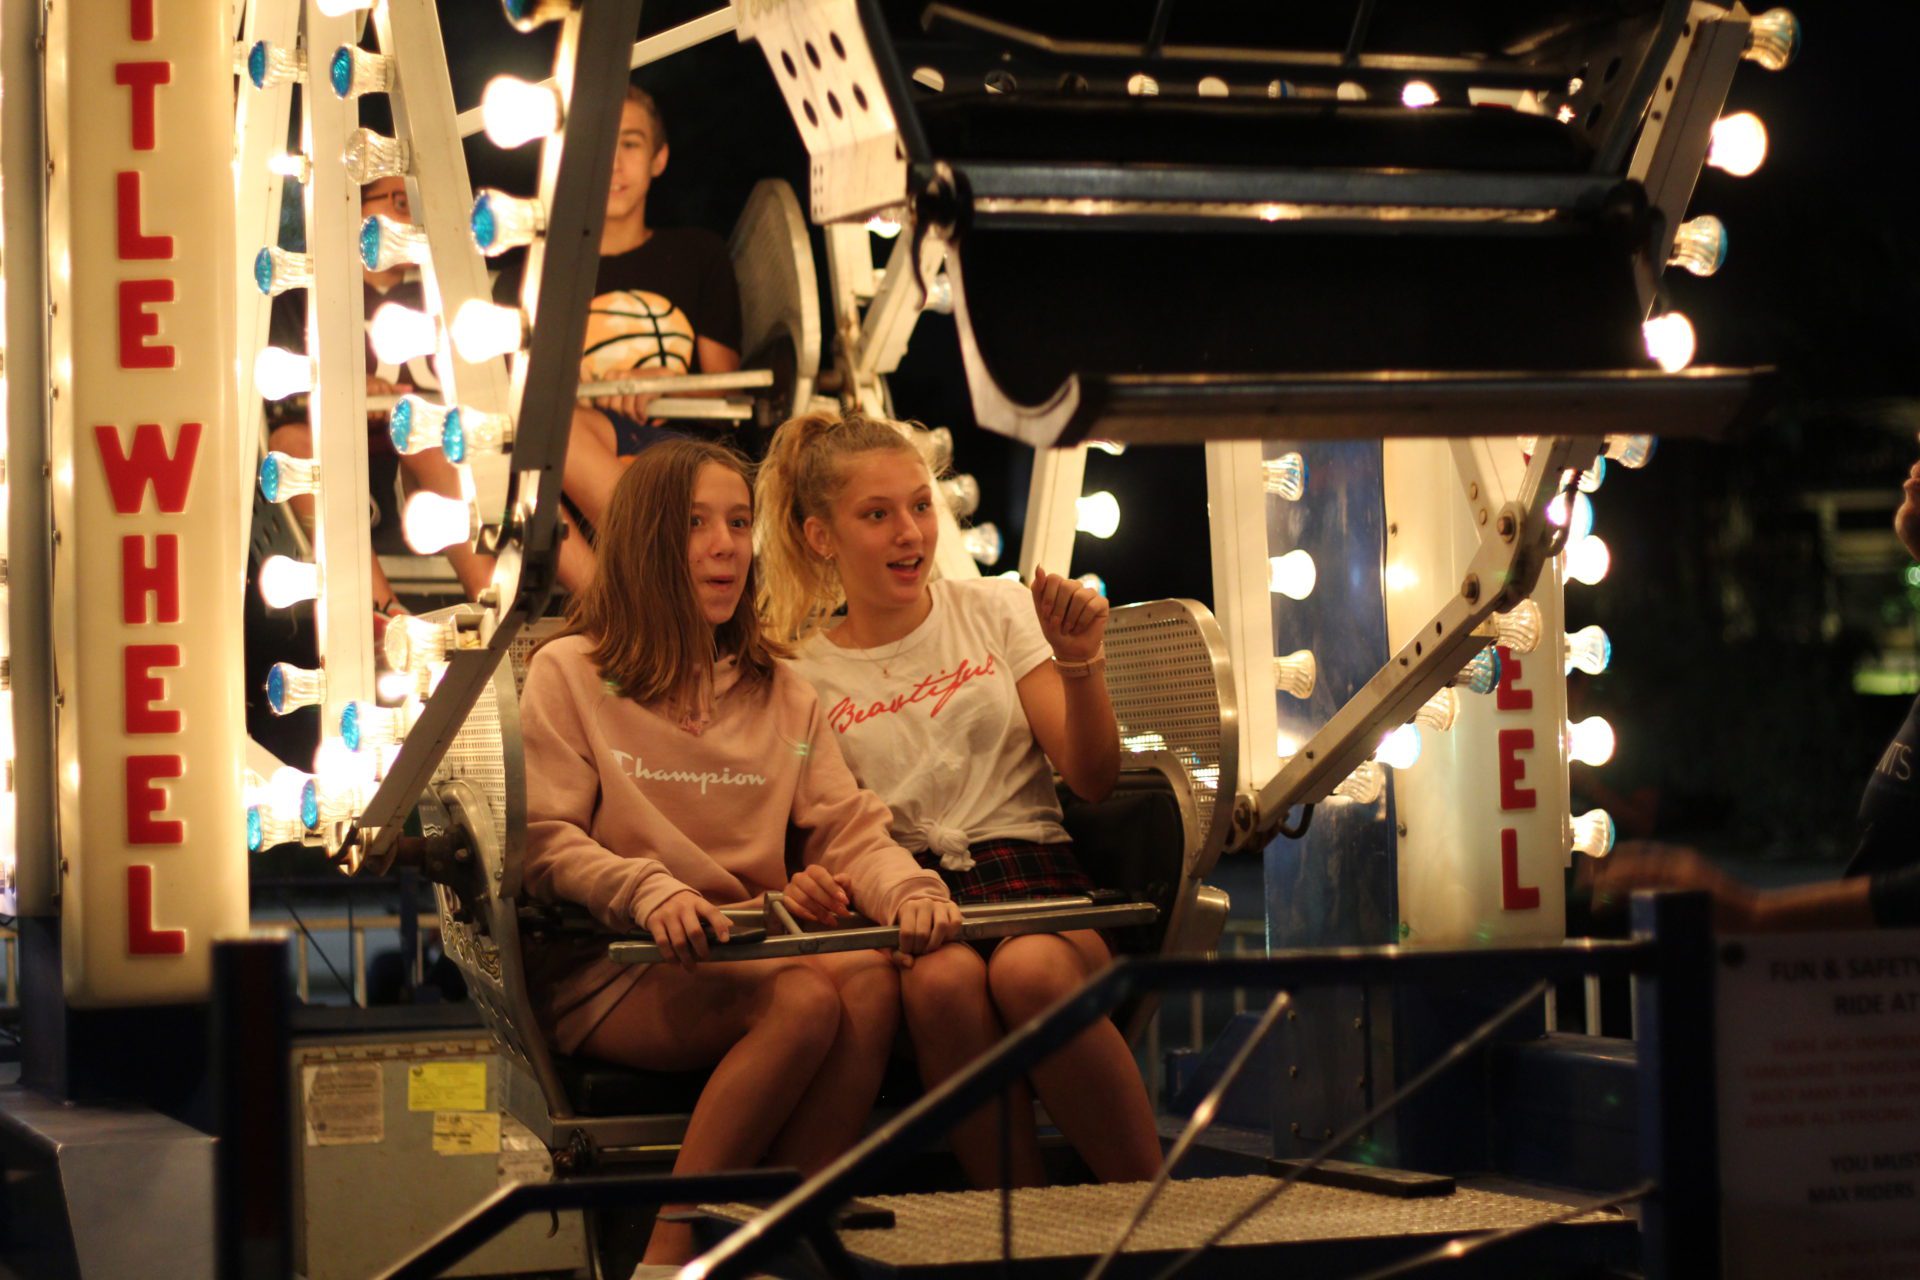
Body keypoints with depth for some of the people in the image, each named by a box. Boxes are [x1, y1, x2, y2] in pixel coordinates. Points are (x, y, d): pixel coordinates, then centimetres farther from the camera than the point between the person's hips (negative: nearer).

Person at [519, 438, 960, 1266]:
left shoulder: (780, 692, 20)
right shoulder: (570, 673, 5)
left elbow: (851, 829, 9)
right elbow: (542, 842, -4)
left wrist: (910, 892, -14)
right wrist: (649, 893, -24)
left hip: (747, 952, 5)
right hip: (608, 972, -4)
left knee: (871, 981, -29)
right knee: (808, 1000, -32)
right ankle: (670, 1250, -27)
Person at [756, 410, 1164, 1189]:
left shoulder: (996, 610, 13)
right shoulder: (803, 677, 13)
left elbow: (1094, 780, 8)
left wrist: (1081, 663, -9)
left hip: (1032, 874, 0)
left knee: (1029, 971, -37)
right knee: (942, 979, -37)